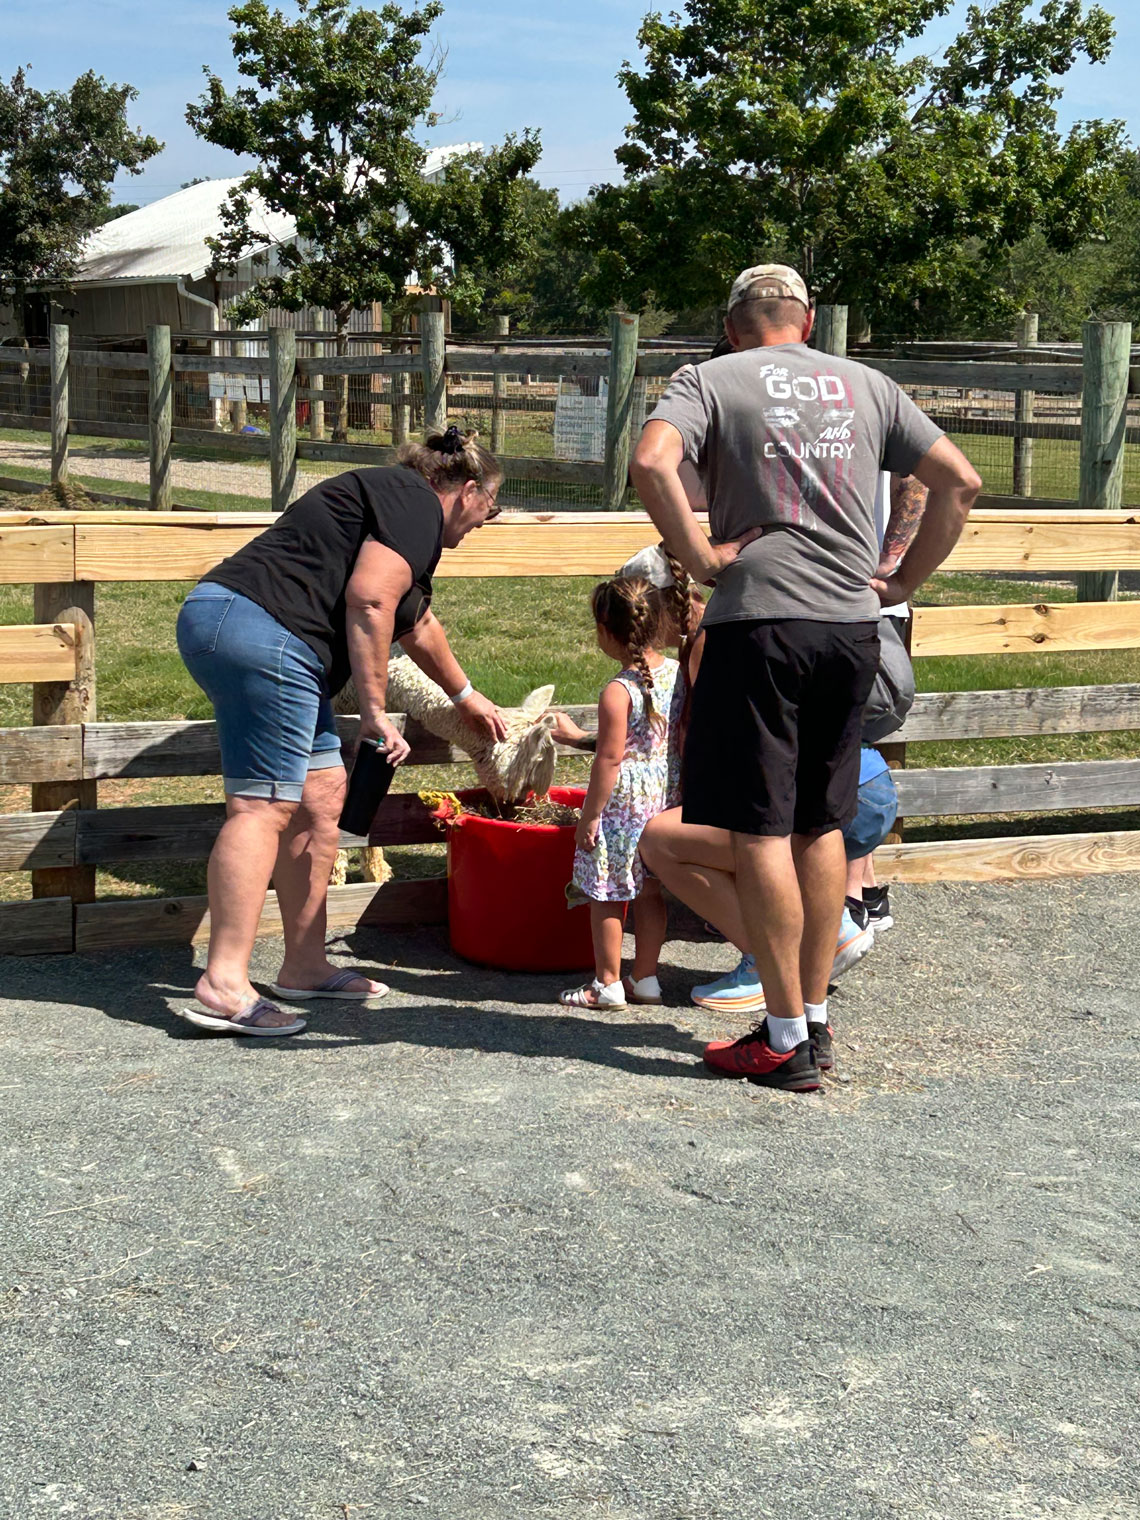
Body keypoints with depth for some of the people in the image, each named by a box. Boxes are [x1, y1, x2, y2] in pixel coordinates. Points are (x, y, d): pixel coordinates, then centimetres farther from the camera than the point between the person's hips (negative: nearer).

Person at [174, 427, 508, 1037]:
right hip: (262, 629, -11)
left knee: (321, 797, 12)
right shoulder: (417, 506, -2)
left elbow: (415, 623, 46)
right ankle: (223, 987, -19)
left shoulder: (398, 500, 30)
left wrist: (466, 696, 59)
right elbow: (368, 601, -16)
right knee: (263, 805, -14)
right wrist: (375, 711, -12)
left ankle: (304, 969, 17)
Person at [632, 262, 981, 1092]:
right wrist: (905, 580, 14)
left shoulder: (709, 379, 3)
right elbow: (960, 479, 11)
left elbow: (652, 462, -17)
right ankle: (815, 1012, 20)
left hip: (760, 624, -5)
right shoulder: (866, 385, 14)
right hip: (853, 627, 5)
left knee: (758, 832, 0)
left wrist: (700, 557, -9)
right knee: (821, 825, 15)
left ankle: (788, 1041, 3)